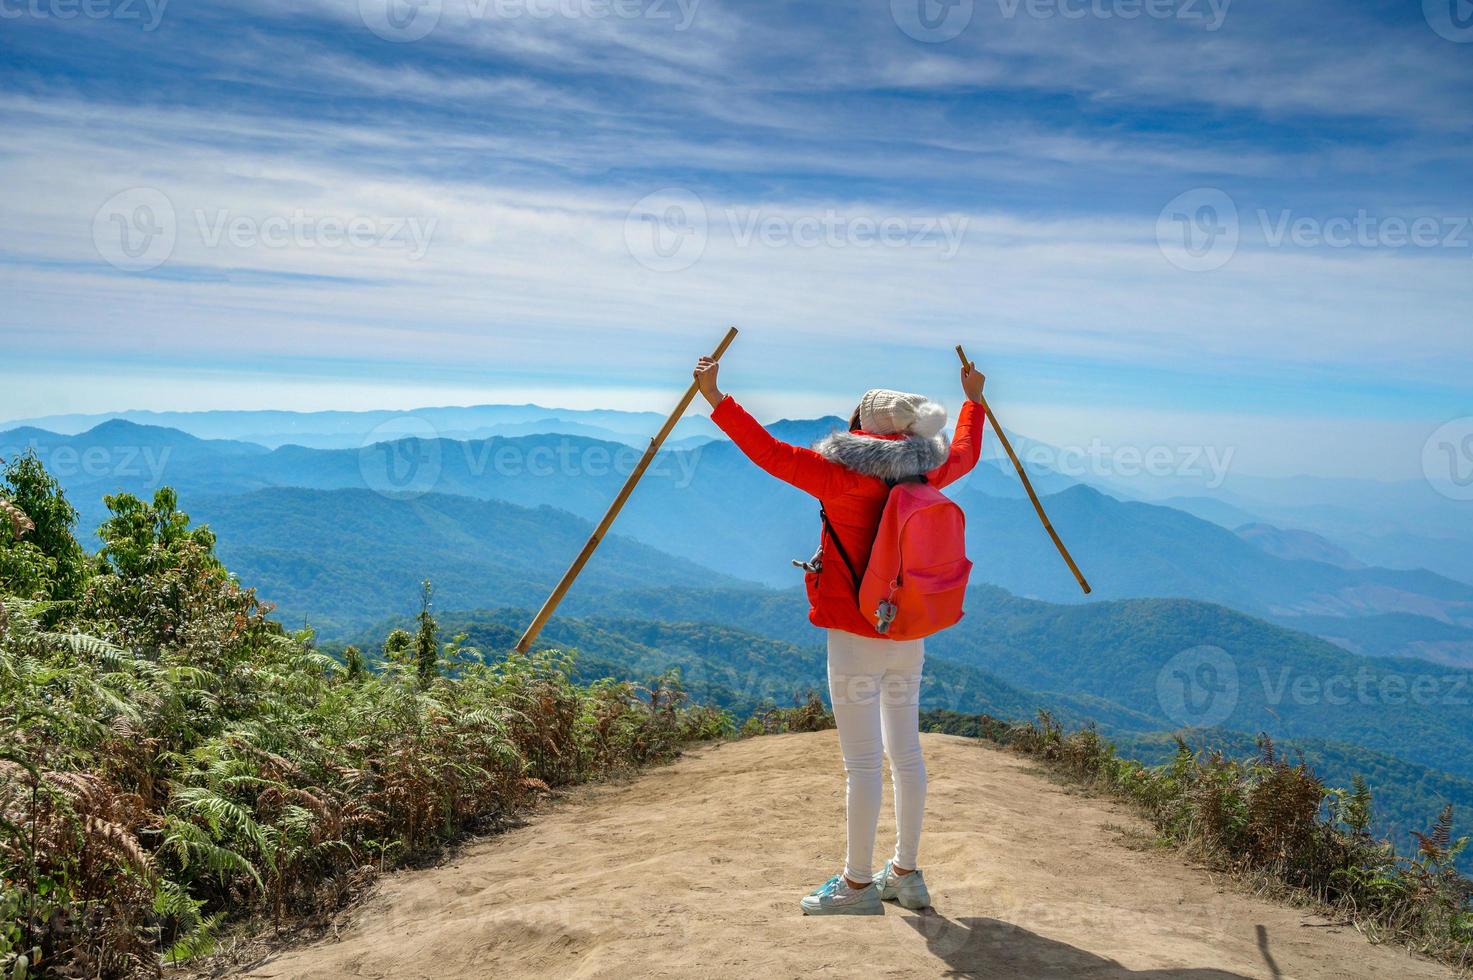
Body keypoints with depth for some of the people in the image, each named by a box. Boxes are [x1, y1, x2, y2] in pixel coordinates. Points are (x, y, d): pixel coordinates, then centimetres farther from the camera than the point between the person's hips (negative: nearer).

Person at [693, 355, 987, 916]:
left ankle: (857, 884, 12)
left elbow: (772, 453, -19)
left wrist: (716, 400, -15)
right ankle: (906, 874, 26)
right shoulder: (928, 472, 3)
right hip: (910, 637, 7)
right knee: (906, 753, 15)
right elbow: (966, 453, 24)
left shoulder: (846, 477, -17)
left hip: (855, 638, -7)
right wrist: (973, 399, 40)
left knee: (862, 762, 1)